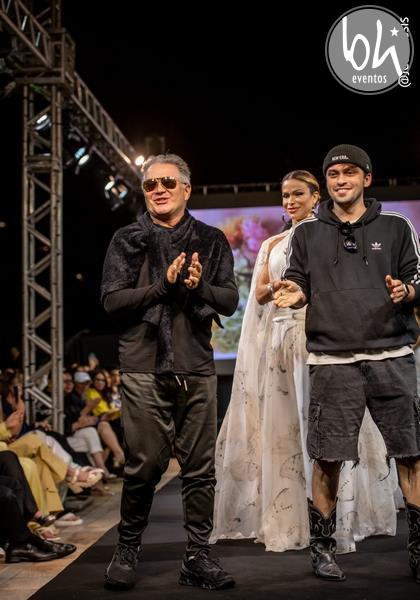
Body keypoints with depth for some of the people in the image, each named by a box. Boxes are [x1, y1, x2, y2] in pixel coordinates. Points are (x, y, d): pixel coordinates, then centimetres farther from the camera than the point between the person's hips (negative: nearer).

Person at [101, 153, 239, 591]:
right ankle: (127, 551, 17)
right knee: (143, 466, 0)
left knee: (200, 468, 4)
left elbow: (230, 300, 7)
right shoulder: (127, 240, 7)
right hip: (143, 368, -2)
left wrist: (200, 287, -13)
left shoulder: (211, 241, 12)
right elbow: (111, 299, -2)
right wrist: (163, 285, -14)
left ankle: (198, 557, 14)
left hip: (196, 368, 2)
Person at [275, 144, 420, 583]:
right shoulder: (307, 234, 13)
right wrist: (295, 294, -10)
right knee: (327, 458, 0)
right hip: (332, 361, 0)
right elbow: (298, 284, 13)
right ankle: (322, 548, 15)